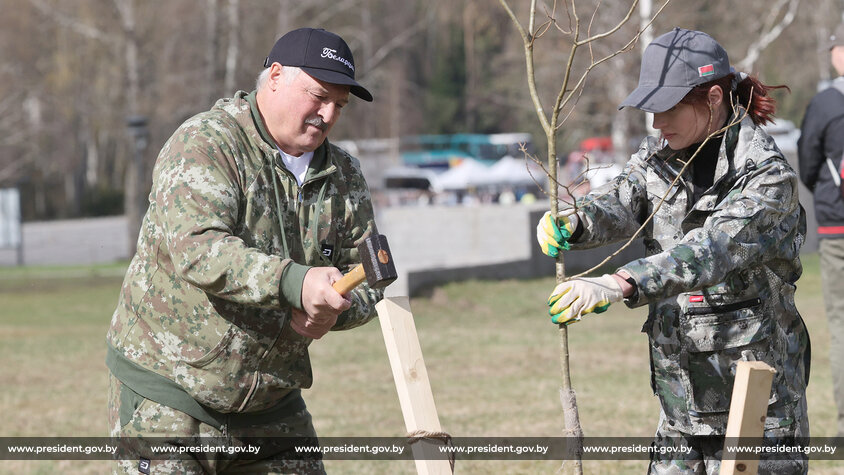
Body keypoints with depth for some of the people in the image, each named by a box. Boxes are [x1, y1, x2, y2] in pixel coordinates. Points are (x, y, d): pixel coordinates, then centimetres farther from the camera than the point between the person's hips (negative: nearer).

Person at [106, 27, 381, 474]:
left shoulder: (343, 176, 7)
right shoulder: (203, 145, -14)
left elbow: (365, 280, 6)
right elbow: (197, 248, -29)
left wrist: (332, 311, -19)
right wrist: (294, 282, -43)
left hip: (272, 403, 6)